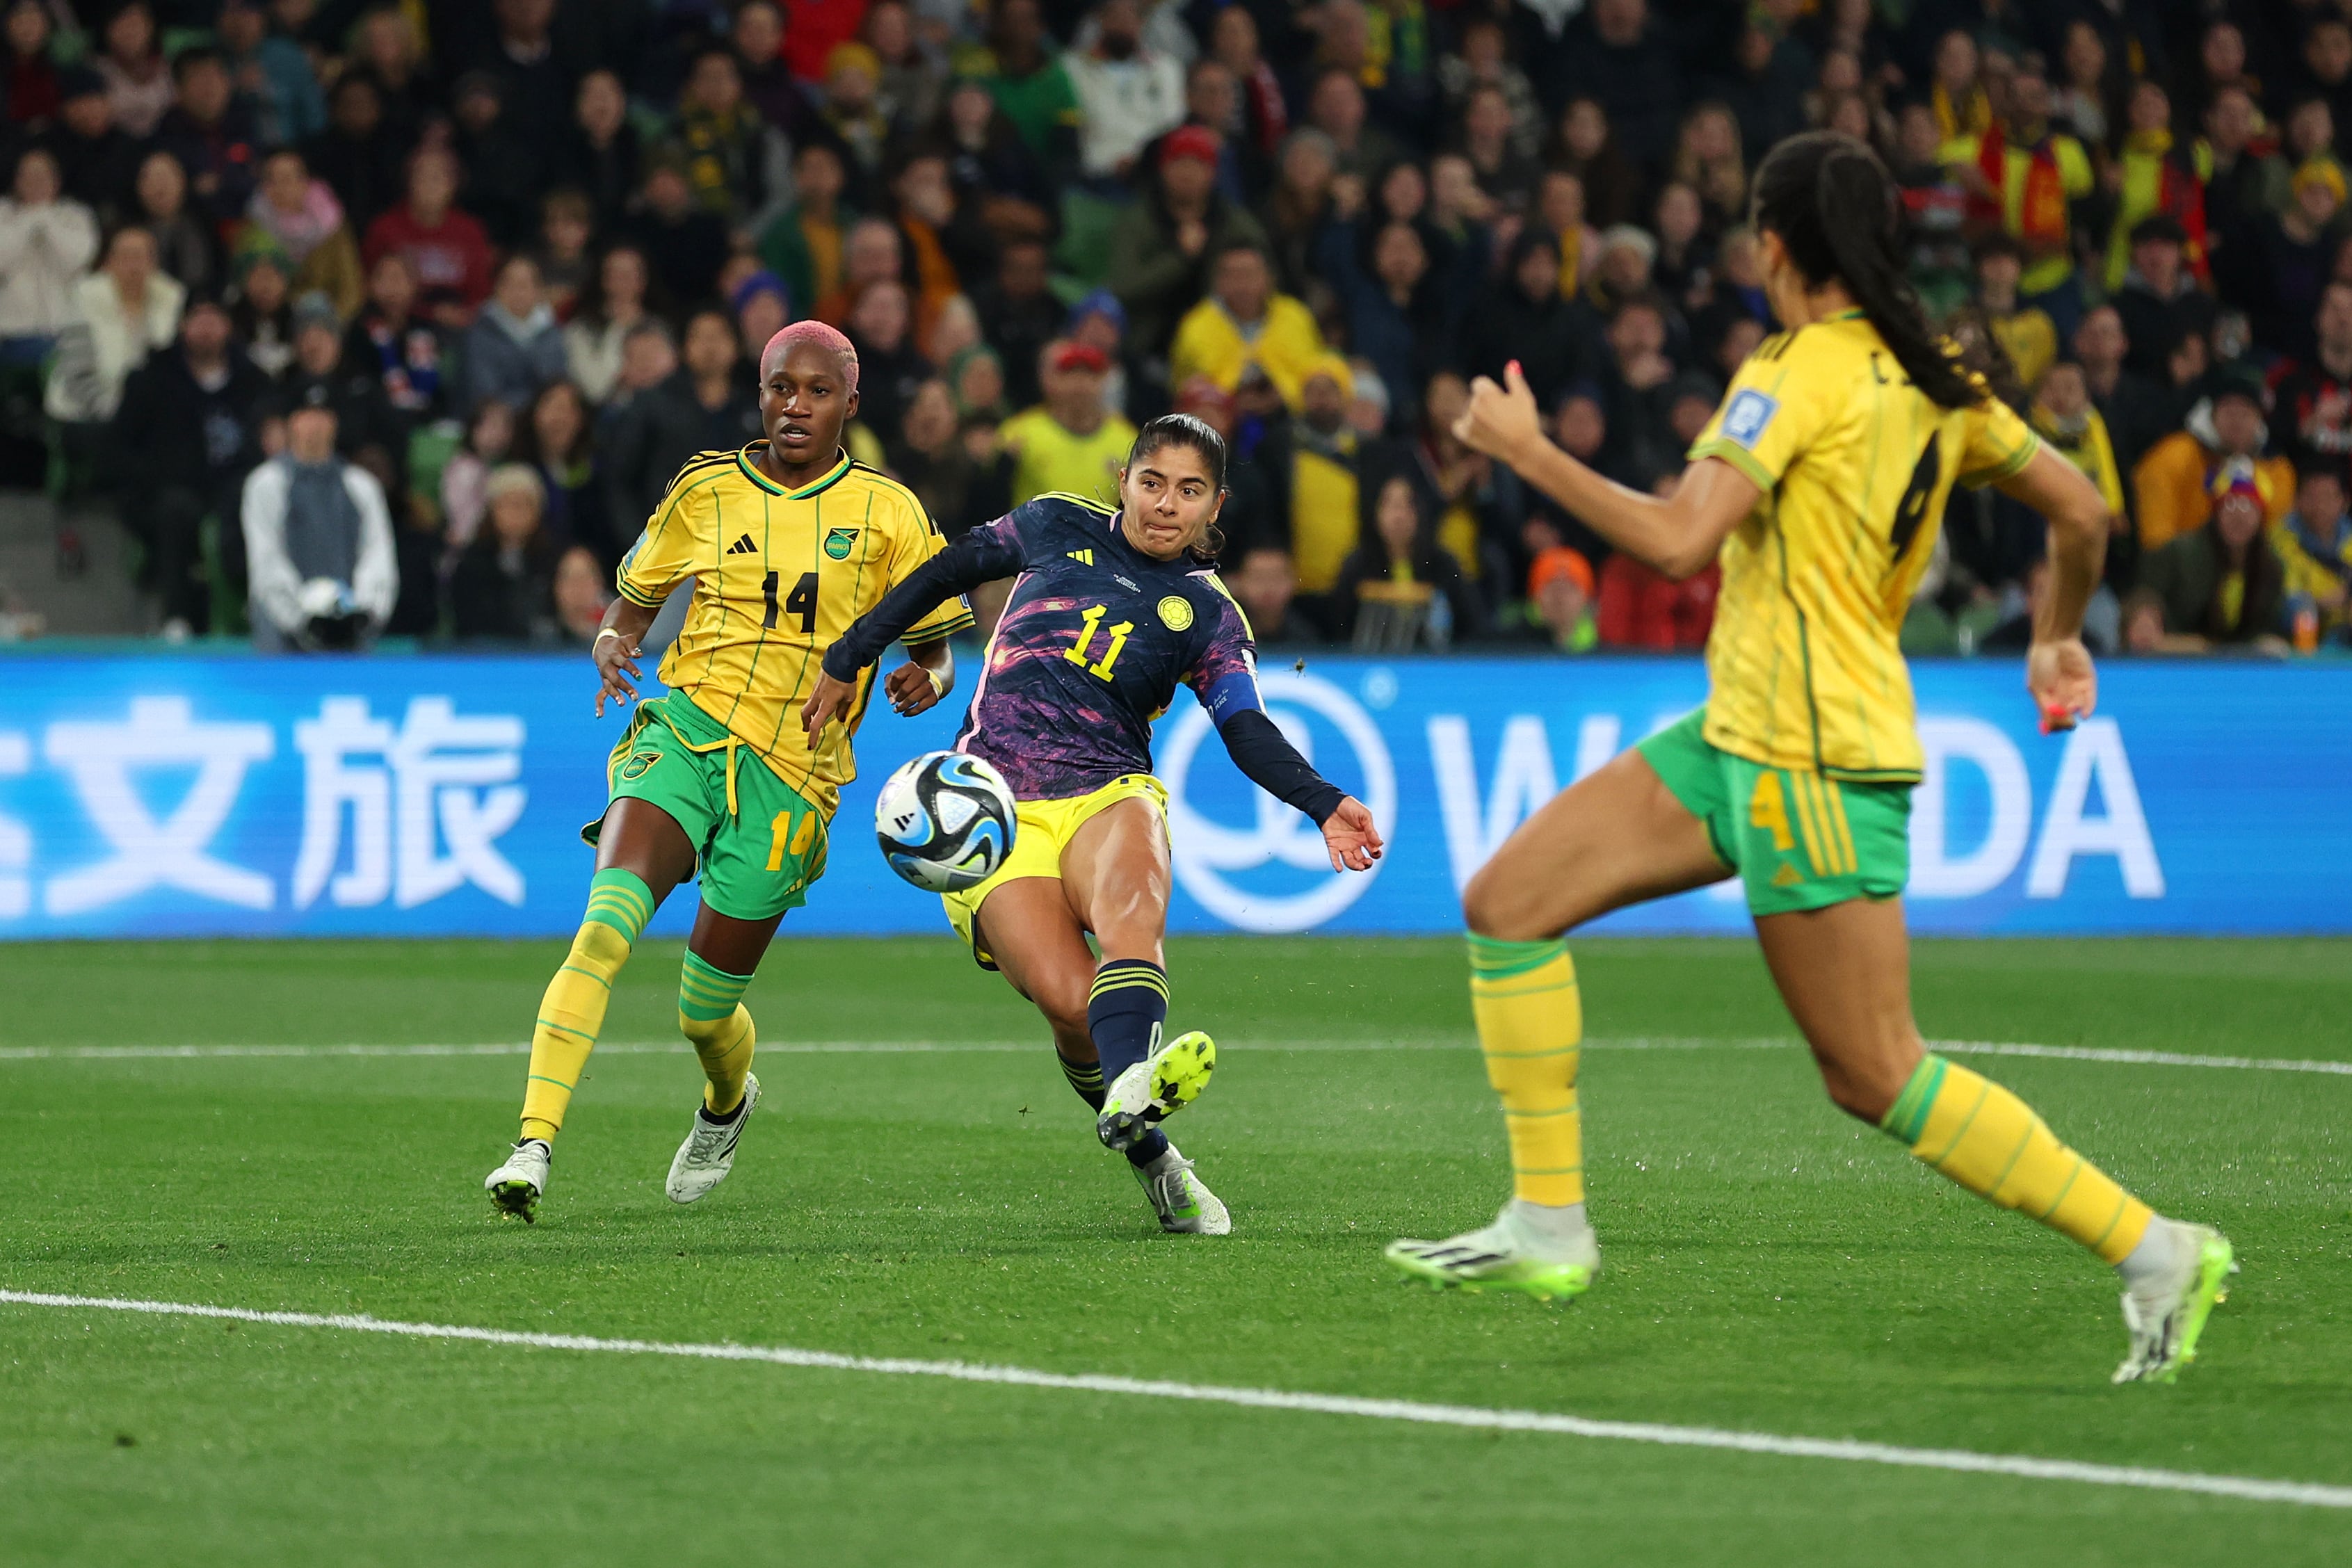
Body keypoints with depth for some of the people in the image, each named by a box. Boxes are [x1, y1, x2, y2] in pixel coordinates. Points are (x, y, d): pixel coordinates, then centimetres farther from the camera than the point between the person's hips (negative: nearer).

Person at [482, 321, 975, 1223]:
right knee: (607, 925, -26)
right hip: (685, 731, 0)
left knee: (705, 1013, 4)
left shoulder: (887, 513, 4)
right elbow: (636, 599, 19)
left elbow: (935, 649, 11)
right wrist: (614, 646, -4)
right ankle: (533, 1148, -30)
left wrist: (925, 682, -13)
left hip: (792, 775, 0)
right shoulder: (705, 491, 8)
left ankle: (728, 1104, 42)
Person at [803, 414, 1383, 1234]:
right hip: (997, 812, 1)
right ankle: (1155, 1161, -14)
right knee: (1071, 1000, -25)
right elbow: (949, 572, 25)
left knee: (1130, 909, -38)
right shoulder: (1058, 527, 14)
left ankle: (1129, 1094, -65)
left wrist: (1326, 806, -20)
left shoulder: (1209, 615, 11)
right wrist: (848, 661, 25)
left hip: (1108, 795, -1)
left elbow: (1248, 733, -2)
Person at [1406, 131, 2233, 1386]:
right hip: (1744, 733, 9)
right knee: (1506, 903, 6)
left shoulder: (1800, 374, -15)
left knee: (1877, 1075, -6)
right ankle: (1549, 1227, 8)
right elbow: (2080, 510, 16)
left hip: (1811, 760, -9)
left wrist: (1526, 448, -13)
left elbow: (1677, 538, -24)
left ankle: (2154, 1250, -2)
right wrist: (2059, 639, 34)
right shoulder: (1929, 379, 10)